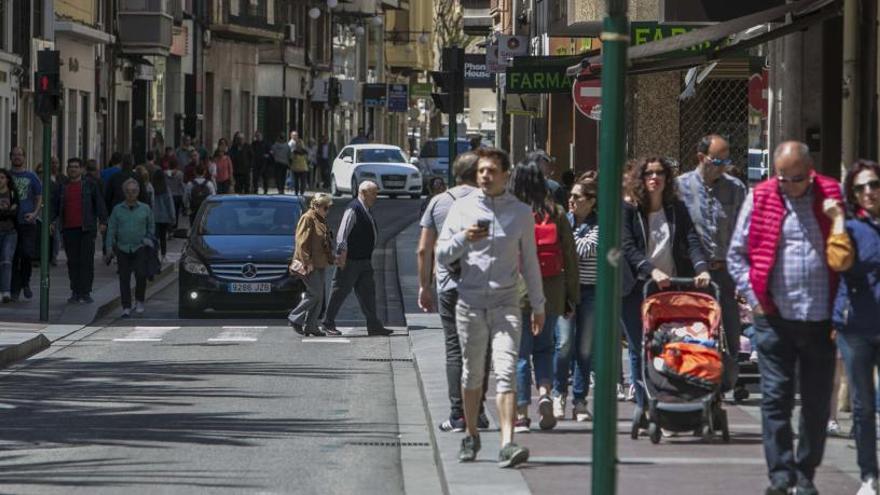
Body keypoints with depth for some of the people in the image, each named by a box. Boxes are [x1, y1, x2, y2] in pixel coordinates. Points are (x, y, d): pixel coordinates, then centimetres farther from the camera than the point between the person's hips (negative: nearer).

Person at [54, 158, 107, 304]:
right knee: (73, 262, 5)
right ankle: (75, 292, 11)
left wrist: (102, 221, -9)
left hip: (86, 229, -3)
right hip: (69, 230, 3)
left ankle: (86, 292, -3)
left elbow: (99, 203, 1)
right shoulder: (63, 187, 14)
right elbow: (56, 206, 18)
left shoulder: (90, 185, 5)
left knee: (87, 261, -6)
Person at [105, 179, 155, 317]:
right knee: (124, 278, 0)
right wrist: (109, 249, -1)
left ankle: (139, 301, 7)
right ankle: (126, 307, 6)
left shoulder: (145, 209, 5)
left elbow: (151, 228, 15)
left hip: (140, 247, -1)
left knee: (141, 275, -14)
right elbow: (111, 230, 4)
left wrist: (148, 240, 5)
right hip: (123, 248, 1)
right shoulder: (117, 209, 5)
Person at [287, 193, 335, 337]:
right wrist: (307, 262, -21)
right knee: (315, 294, -11)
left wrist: (330, 259, 16)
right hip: (310, 265, -9)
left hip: (320, 264, 9)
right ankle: (295, 318, 0)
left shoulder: (321, 220, 17)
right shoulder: (307, 219, -12)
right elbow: (302, 242, -17)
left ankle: (311, 326, 11)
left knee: (318, 296, 7)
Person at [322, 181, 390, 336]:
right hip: (350, 260, -9)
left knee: (367, 292, 7)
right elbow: (342, 234, -19)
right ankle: (328, 323, 9)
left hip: (364, 259, 9)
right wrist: (342, 254, -22)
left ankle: (374, 325, 8)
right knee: (340, 291, 0)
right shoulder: (353, 209, -16)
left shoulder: (368, 210, 13)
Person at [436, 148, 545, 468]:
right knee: (472, 373, 10)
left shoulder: (521, 212, 7)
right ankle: (471, 435, 27)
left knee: (506, 372, -14)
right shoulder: (462, 208, 6)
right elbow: (442, 255, 6)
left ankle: (507, 444, -23)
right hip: (470, 301, 1)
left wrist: (538, 306, 16)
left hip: (506, 302, -1)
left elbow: (529, 261, 14)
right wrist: (464, 238, -13)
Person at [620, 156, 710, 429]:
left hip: (672, 286, 1)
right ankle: (642, 404, 12)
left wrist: (701, 268, -22)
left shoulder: (677, 210, 8)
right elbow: (627, 247, -11)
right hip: (637, 287, -1)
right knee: (639, 349, 2)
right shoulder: (628, 210, 0)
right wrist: (652, 270, -25)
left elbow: (692, 241, -3)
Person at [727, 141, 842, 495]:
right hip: (774, 318, 0)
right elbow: (737, 254, 9)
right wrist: (754, 298, 1)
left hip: (821, 319, 1)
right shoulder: (759, 199, 2)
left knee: (817, 403, 6)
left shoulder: (833, 196, 2)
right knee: (775, 398, -4)